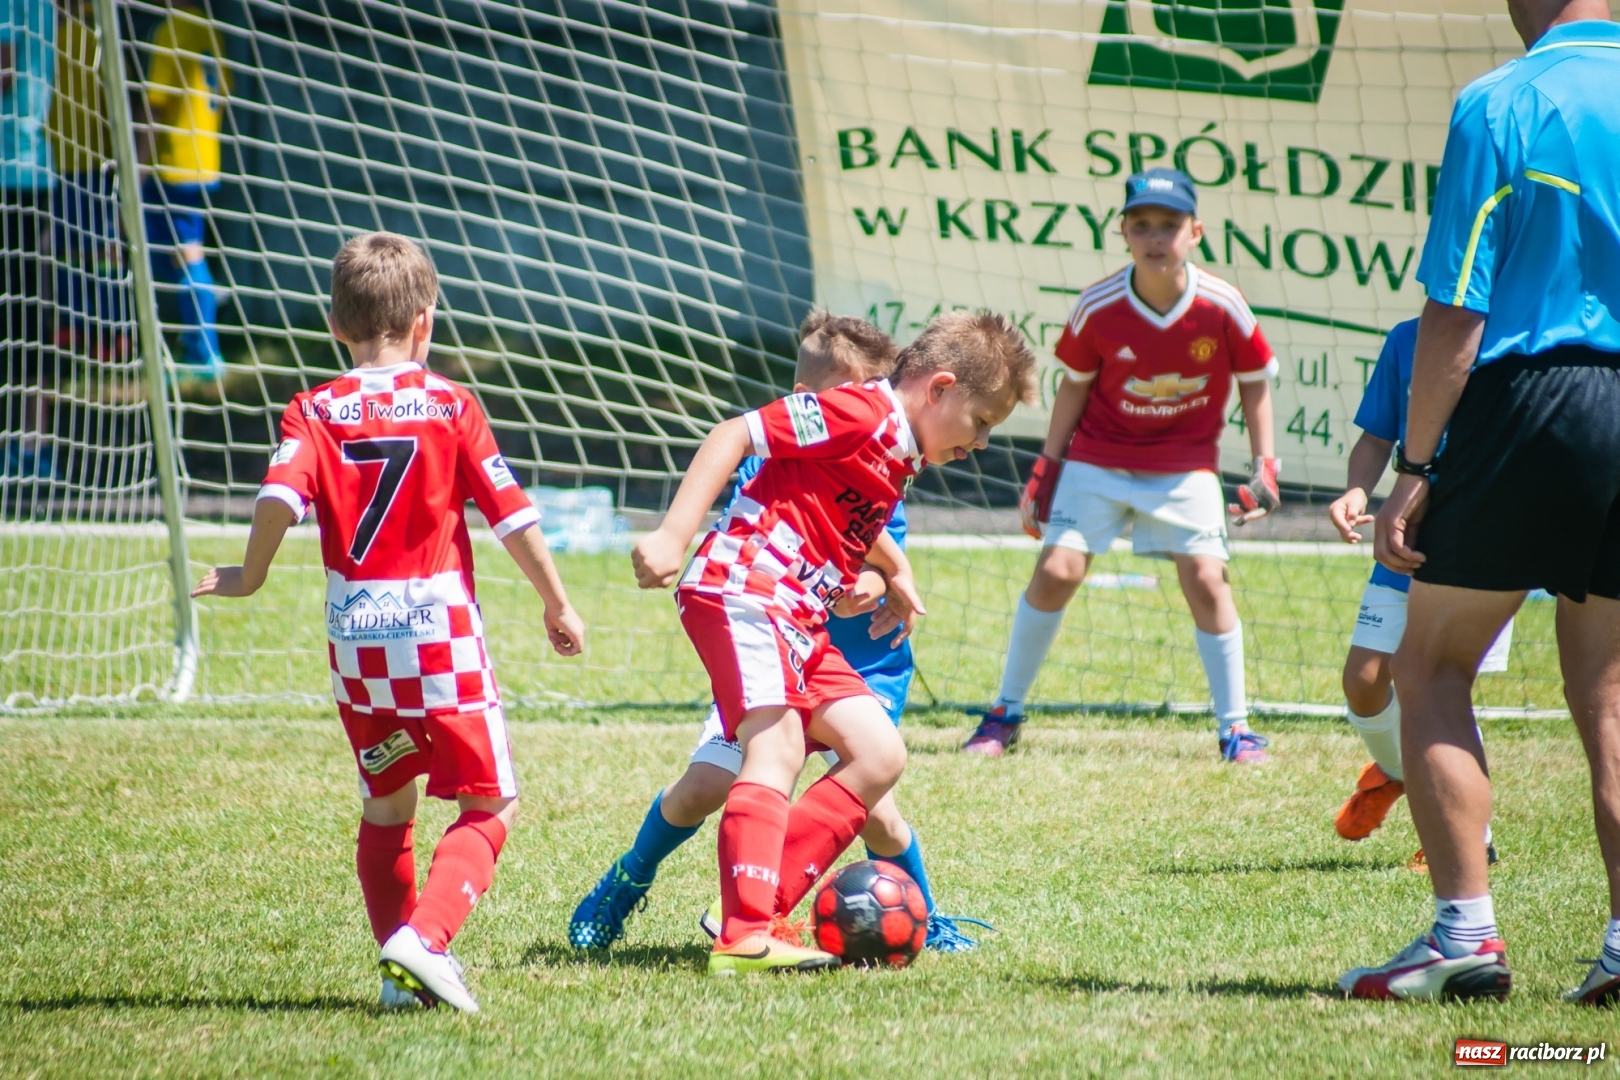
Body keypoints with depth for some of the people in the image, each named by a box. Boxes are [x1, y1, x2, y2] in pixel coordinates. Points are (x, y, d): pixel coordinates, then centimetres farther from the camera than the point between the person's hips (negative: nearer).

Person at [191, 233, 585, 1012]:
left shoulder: (315, 412, 3)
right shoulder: (449, 406, 0)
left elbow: (280, 497, -14)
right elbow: (511, 514, -2)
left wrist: (247, 578, 1)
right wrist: (557, 603, 8)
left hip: (354, 637, 3)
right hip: (441, 632, -3)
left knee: (385, 808, 19)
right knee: (491, 803, 4)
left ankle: (402, 970, 15)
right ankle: (424, 938, -17)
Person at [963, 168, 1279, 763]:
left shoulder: (1222, 307, -16)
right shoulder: (1098, 308, -16)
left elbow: (1254, 382, -1)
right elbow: (1074, 386, -1)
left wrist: (1264, 467, -5)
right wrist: (1046, 469, -1)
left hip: (1185, 465, 0)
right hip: (1097, 459, 0)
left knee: (1206, 579, -11)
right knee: (1056, 571, -9)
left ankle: (1235, 728, 2)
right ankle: (1005, 714, 6)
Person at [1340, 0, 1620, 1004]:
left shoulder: (1500, 104, -7)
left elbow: (1456, 312, -10)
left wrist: (1414, 469, -6)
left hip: (1531, 400, -4)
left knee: (1431, 666, 9)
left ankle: (1467, 930, -1)